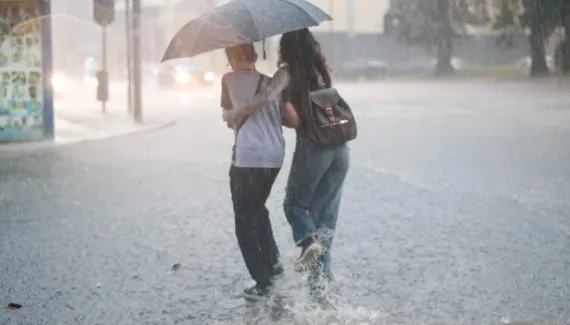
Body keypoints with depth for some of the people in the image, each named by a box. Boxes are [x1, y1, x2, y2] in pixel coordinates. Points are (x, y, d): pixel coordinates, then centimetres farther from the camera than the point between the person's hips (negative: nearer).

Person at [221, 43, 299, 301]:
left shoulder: (228, 80, 1)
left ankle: (263, 282, 2)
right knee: (257, 208, 29)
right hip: (274, 157, 5)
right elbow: (295, 120, 8)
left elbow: (229, 110, 14)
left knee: (244, 222, 5)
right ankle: (273, 262, 29)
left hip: (247, 158, -5)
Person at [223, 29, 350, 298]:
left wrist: (236, 114, -9)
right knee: (325, 211, 11)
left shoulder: (288, 72, -1)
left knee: (294, 203, 14)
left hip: (312, 146, -5)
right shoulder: (321, 71, 17)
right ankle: (322, 275, 7)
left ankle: (308, 241, -14)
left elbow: (267, 97, -19)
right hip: (340, 147, 5)